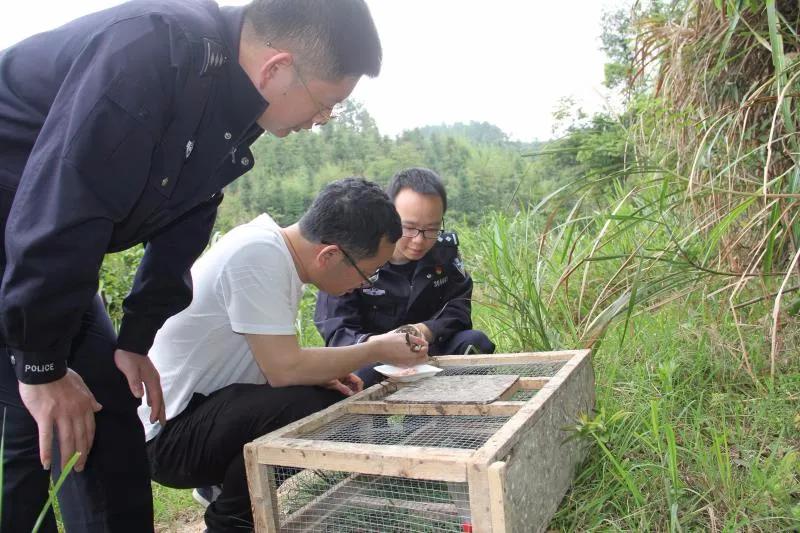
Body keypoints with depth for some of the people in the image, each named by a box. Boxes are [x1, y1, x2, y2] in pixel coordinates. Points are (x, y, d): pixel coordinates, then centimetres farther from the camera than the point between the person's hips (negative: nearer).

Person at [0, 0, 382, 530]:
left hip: (52, 254, 8)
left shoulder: (234, 108, -4)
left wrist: (136, 341, 1)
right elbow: (55, 210, -32)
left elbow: (182, 225, 2)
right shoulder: (151, 51, -31)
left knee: (108, 409, 5)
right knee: (43, 422, -8)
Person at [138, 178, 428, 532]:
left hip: (212, 404, 9)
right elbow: (284, 368, -28)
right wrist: (378, 350, -16)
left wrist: (324, 376, -7)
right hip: (168, 432, -9)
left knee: (338, 400, 2)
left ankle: (228, 488, 14)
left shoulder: (280, 250, 1)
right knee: (300, 407, -29)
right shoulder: (257, 255, -26)